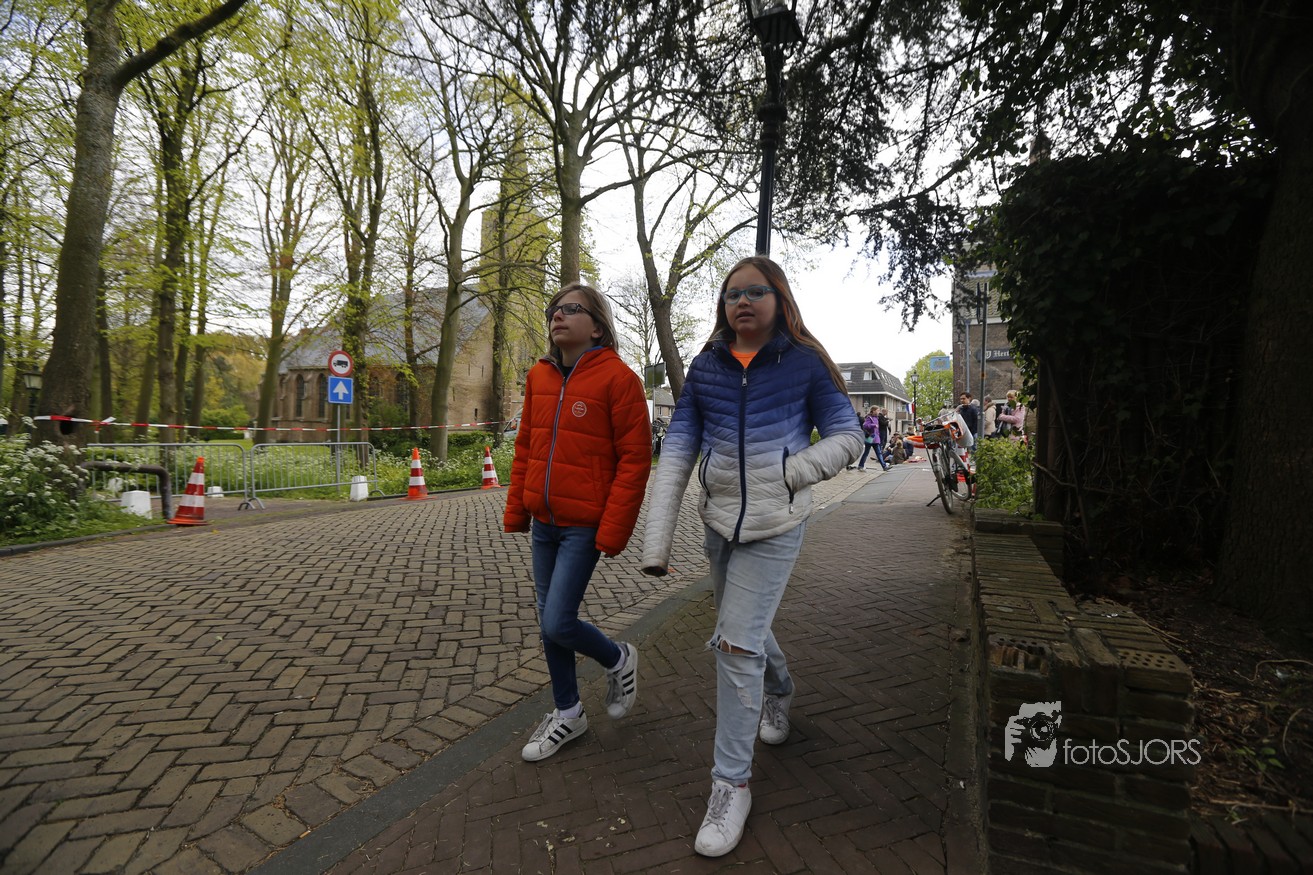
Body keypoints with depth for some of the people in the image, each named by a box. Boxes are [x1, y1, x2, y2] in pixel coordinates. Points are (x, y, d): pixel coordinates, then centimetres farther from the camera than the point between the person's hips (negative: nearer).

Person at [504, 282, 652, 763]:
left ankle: (618, 659, 26)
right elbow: (525, 448, 13)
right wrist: (516, 511, 11)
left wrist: (613, 530, -16)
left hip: (585, 526, -7)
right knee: (548, 621, 14)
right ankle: (568, 714, 34)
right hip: (544, 524, 7)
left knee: (558, 623, -7)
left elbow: (635, 459, -14)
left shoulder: (617, 377, -12)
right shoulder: (539, 376, 7)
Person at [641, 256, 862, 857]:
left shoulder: (804, 362, -5)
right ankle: (779, 689, 55)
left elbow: (847, 437, -1)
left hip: (775, 526, -4)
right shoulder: (705, 368, 2)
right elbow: (677, 450, -3)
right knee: (745, 628, 21)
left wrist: (788, 473, -16)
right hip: (719, 521, 4)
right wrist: (657, 538, -9)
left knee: (736, 643, -7)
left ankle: (731, 783, 12)